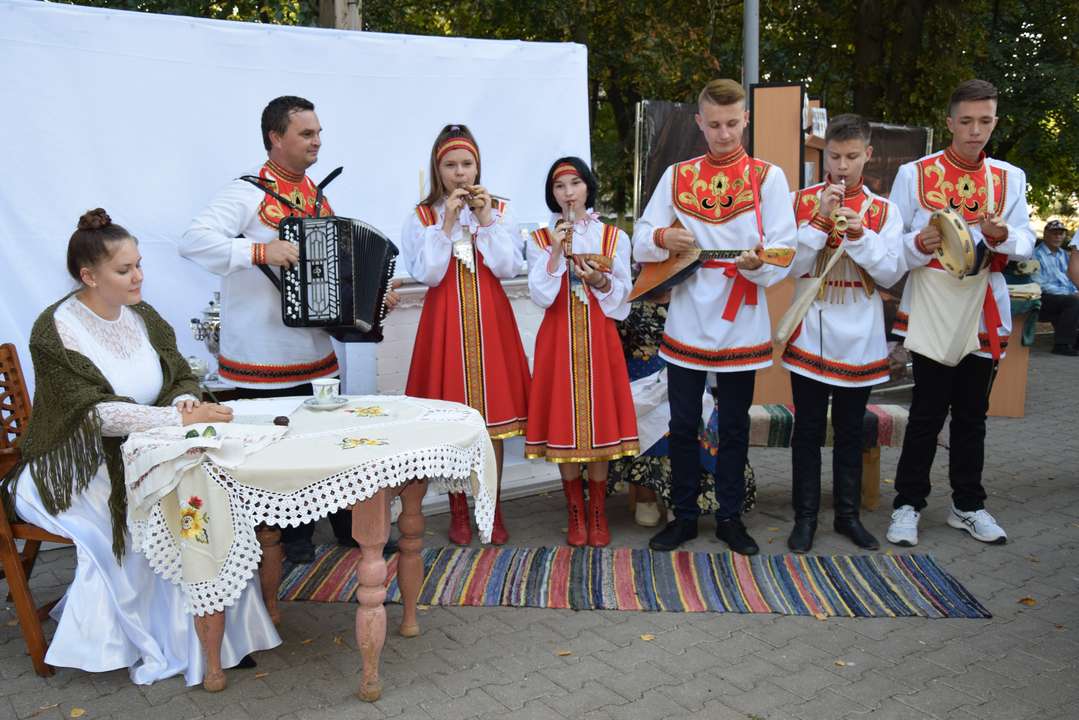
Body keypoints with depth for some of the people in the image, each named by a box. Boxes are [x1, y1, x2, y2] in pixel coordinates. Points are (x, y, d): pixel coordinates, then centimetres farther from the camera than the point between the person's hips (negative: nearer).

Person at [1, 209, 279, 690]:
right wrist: (180, 418, -32)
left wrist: (185, 400, -18)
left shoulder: (142, 317, 5)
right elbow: (94, 413, -24)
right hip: (76, 472, -5)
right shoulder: (56, 332, -14)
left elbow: (183, 378, 7)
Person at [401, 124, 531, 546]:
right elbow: (428, 274, -10)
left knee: (493, 413, 4)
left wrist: (486, 220, -11)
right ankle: (459, 511, 17)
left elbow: (508, 268, -5)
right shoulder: (421, 217, 2)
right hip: (445, 321, -1)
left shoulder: (497, 210, 6)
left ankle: (493, 509, 17)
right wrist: (447, 222, -14)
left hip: (490, 319, 1)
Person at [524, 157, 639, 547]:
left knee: (598, 420, 2)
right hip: (558, 340, 0)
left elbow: (623, 299, 3)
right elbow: (541, 297, -8)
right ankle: (575, 514, 17)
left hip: (599, 338, 0)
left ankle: (598, 514, 17)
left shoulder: (613, 237, 5)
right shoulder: (540, 240, 4)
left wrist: (601, 282, -16)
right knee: (563, 423, 2)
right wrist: (556, 253, -17)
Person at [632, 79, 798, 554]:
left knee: (734, 426, 9)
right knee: (682, 424, 7)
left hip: (741, 322, -1)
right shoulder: (677, 176, 7)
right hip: (686, 319, 1)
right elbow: (640, 242, 4)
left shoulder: (768, 177, 2)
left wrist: (756, 264, -26)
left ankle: (730, 518, 23)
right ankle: (684, 516, 22)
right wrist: (662, 237, -18)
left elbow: (784, 251, -6)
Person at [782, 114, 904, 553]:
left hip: (859, 339, 2)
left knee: (850, 431, 12)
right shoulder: (802, 202, 0)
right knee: (808, 431, 5)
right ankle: (805, 517, 15)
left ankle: (848, 514, 24)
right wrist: (820, 220, -15)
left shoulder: (884, 211, 4)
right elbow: (791, 266, -6)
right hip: (811, 334, -1)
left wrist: (860, 235, -15)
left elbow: (891, 274, -2)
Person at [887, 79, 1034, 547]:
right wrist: (919, 244, -23)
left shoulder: (1011, 178, 8)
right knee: (927, 415, 0)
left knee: (972, 416, 12)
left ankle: (968, 506, 25)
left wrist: (1002, 235, -17)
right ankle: (908, 505, 12)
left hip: (984, 316, 3)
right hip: (931, 314, -3)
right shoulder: (915, 174, -1)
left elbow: (1025, 244, 4)